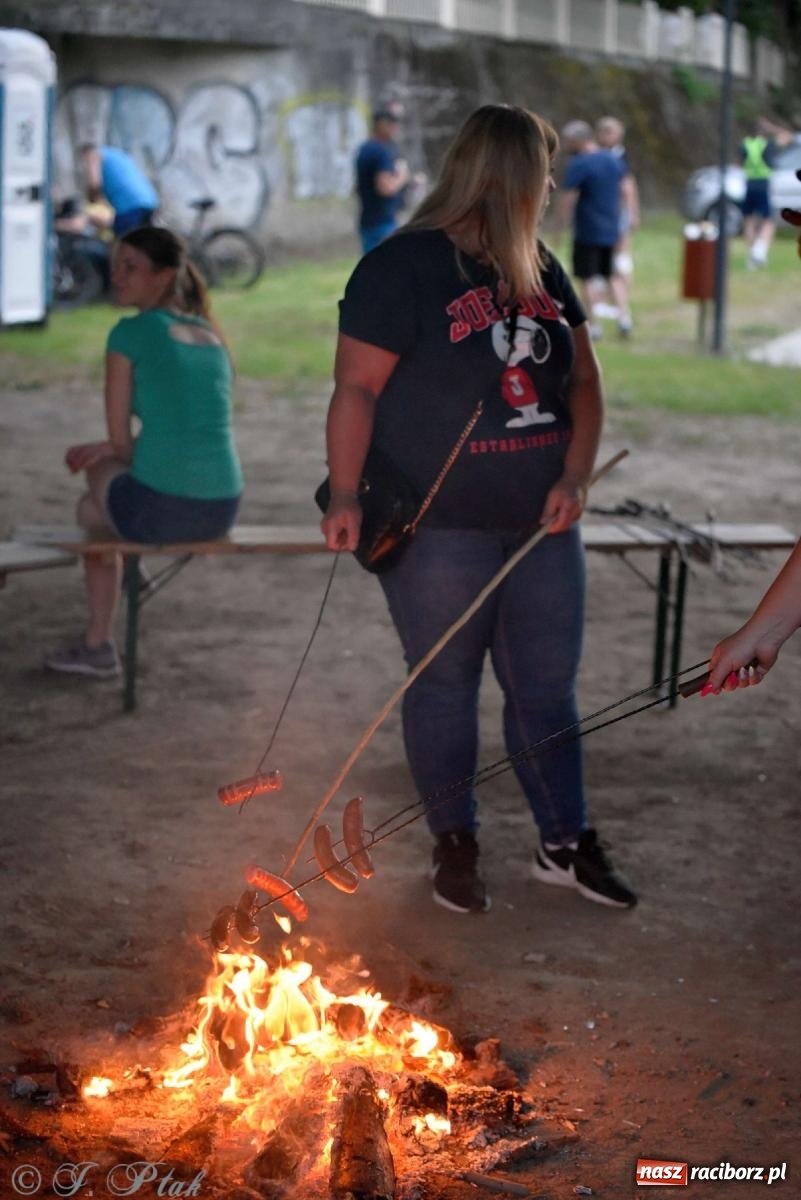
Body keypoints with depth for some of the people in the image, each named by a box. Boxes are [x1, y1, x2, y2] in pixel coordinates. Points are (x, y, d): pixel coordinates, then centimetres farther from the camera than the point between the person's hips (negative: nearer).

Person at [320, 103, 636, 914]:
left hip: (541, 522, 6)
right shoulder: (400, 268, -10)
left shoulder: (541, 270, 10)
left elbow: (583, 379, 10)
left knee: (547, 686, 11)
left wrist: (574, 477, -4)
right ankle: (454, 846, 22)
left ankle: (566, 844, 23)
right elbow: (357, 388, -12)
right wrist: (345, 496, -19)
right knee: (444, 685, 7)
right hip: (439, 528, -6)